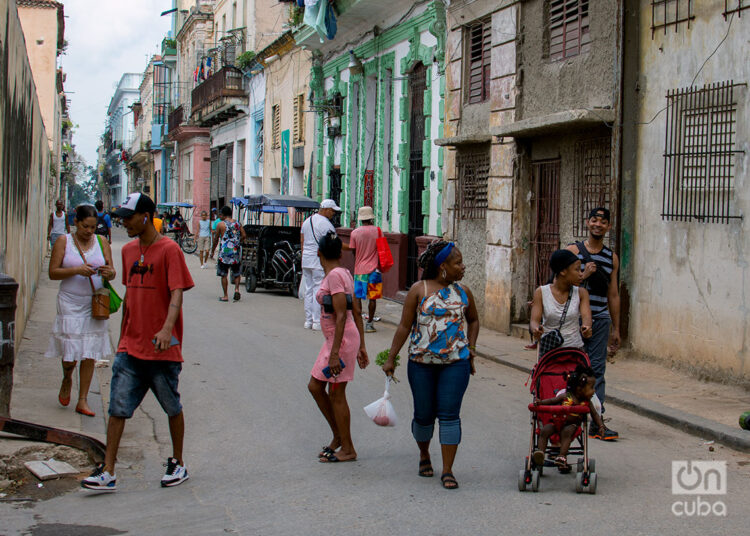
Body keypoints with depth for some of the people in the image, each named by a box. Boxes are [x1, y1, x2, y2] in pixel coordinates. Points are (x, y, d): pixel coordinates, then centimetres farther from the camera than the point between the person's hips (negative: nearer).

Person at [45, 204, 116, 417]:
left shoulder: (102, 243, 6)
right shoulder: (63, 242, -1)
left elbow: (112, 273, 7)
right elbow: (53, 273, -5)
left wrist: (109, 273, -17)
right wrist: (77, 270, -20)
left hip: (95, 304, 2)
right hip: (71, 303, -2)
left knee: (90, 354, 1)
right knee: (71, 352, -5)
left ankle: (82, 401, 9)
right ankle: (67, 380, 29)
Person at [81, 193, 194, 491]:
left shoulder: (169, 250, -10)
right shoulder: (128, 251, 11)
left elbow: (176, 293, -19)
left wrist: (167, 329, -35)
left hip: (162, 349, -6)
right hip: (130, 348, 6)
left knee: (172, 408, 9)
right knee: (118, 408, -1)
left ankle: (178, 464, 24)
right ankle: (108, 473, 1)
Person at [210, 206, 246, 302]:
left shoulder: (220, 224, -4)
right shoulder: (237, 224, 6)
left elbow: (216, 239, 1)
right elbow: (243, 236, 0)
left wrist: (212, 251, 12)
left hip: (224, 252, -3)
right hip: (235, 253, 3)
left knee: (223, 275, 4)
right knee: (236, 273, 16)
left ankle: (225, 296, 3)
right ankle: (237, 289, -5)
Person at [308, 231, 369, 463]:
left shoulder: (335, 275, -16)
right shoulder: (344, 273, 12)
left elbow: (341, 316, -21)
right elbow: (357, 312, 14)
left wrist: (335, 353, -22)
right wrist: (361, 346, 18)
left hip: (342, 339, -9)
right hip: (334, 339, 9)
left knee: (336, 394, 0)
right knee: (315, 387, 14)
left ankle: (347, 449, 11)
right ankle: (338, 436, 25)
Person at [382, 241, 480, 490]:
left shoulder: (463, 292, 7)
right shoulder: (419, 290, -2)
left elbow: (473, 320, 25)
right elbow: (405, 326, -1)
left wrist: (471, 347, 13)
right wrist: (391, 358, -1)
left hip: (456, 362, 1)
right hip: (422, 362, -1)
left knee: (449, 414, -6)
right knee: (424, 414, 7)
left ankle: (447, 471, -1)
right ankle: (424, 454, 36)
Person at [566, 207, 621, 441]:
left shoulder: (612, 257, 13)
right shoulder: (574, 250, 2)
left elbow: (613, 295, 16)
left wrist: (616, 329, 15)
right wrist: (584, 275, -16)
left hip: (600, 319, 3)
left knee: (597, 370, 0)